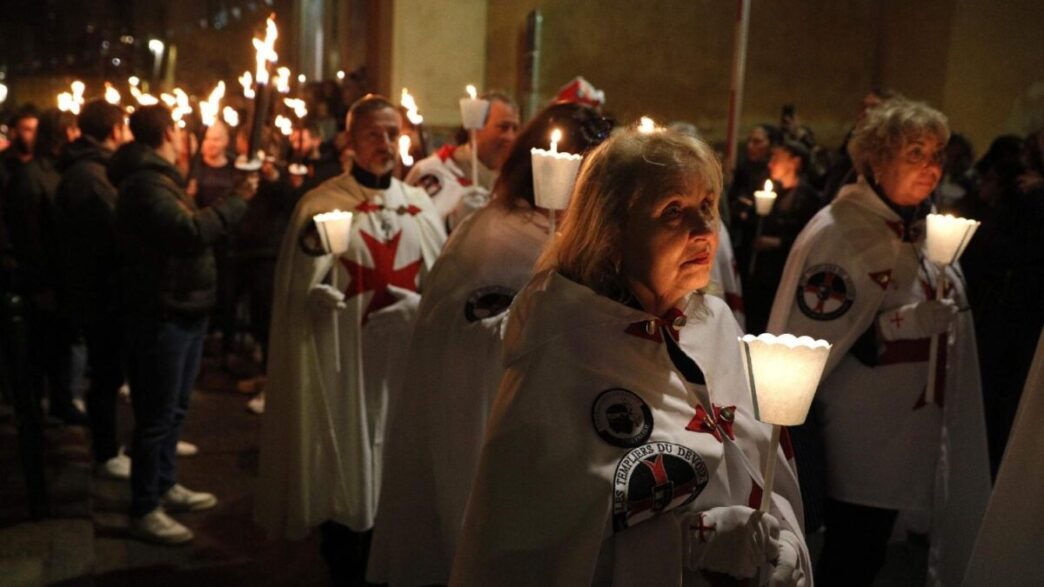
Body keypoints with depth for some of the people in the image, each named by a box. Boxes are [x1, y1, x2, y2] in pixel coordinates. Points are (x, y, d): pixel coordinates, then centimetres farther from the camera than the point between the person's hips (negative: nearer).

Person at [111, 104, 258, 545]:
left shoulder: (160, 178, 18)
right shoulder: (145, 183, -18)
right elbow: (190, 232, -31)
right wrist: (236, 199, -23)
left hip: (184, 310, 11)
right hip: (161, 315, -11)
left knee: (174, 408, 20)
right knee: (157, 415, -3)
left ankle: (165, 485, 34)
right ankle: (145, 510, 8)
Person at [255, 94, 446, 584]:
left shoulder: (420, 206, 8)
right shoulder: (322, 205, -3)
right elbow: (298, 294, -7)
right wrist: (310, 249, -24)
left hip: (404, 363, 4)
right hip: (344, 363, -3)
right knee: (343, 473, 4)